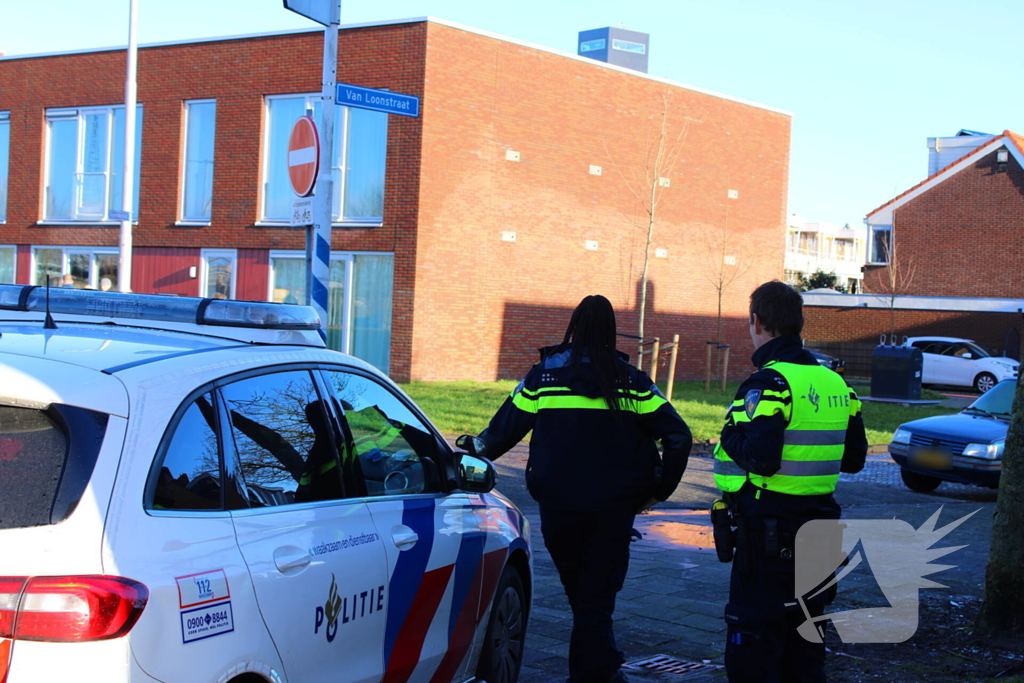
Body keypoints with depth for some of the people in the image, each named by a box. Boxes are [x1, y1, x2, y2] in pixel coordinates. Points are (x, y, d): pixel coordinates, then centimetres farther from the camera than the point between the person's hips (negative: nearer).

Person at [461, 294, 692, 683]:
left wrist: (476, 448, 29)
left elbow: (505, 428, 7)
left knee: (581, 595, 15)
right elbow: (678, 436, -2)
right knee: (597, 596, 7)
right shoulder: (631, 381, 3)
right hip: (615, 507, 0)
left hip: (558, 505, 0)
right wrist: (658, 490, 9)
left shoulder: (543, 375, 1)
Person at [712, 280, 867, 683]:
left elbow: (760, 458, -26)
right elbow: (853, 459, 15)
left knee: (752, 641, -1)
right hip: (817, 532, 8)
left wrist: (730, 437, -8)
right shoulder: (835, 383, 10)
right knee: (803, 635, 19)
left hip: (768, 534, -8)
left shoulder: (769, 383, -16)